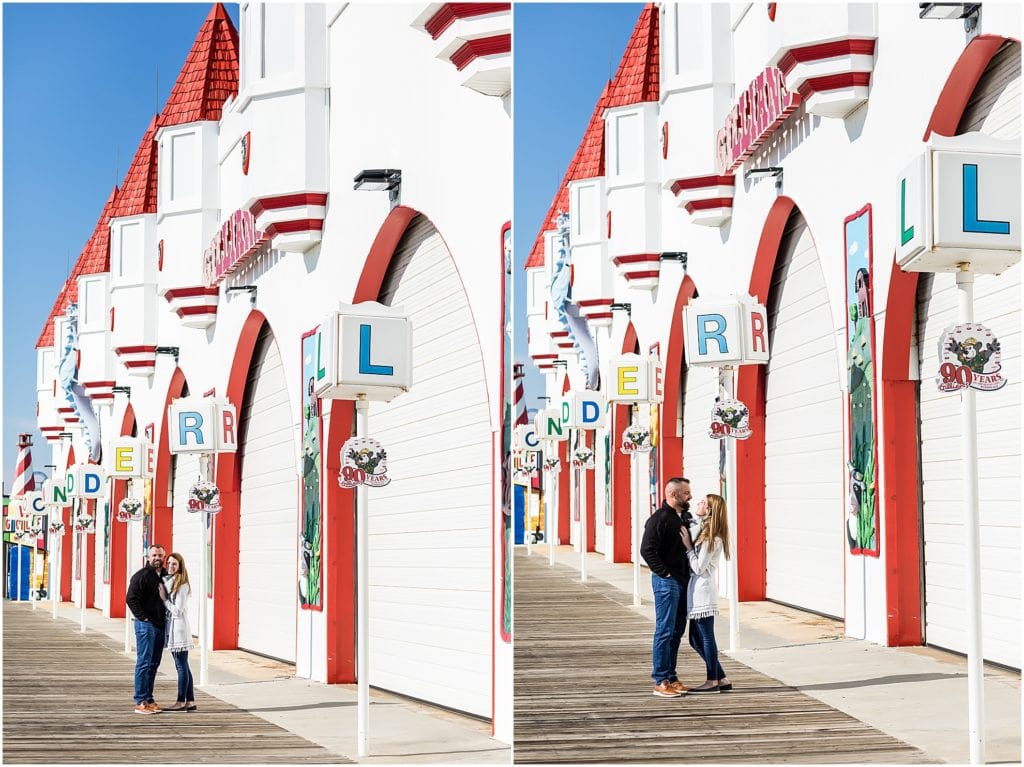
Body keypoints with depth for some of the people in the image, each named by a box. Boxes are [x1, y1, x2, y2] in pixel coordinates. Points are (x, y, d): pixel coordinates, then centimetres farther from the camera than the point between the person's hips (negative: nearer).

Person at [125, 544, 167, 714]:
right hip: (146, 624, -7)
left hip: (160, 624, 7)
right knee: (144, 663, -7)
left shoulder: (166, 576, 13)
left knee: (154, 664, 11)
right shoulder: (141, 576, -9)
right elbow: (131, 599, -14)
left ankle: (149, 699, 18)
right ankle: (140, 702, -5)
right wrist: (143, 617, -15)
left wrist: (167, 617, 11)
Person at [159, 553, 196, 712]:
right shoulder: (166, 581, 12)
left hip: (179, 628, -9)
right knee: (182, 666, 11)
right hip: (172, 628, 9)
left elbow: (177, 610, -16)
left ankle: (181, 702, 0)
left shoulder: (182, 586, -13)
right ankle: (190, 702, 15)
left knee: (181, 666, -3)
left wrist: (164, 599, -10)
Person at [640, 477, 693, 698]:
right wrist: (664, 573, -17)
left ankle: (671, 677, 20)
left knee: (677, 632, 12)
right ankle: (660, 681, -2)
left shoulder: (686, 517, 13)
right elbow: (647, 550, -20)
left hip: (683, 580, 8)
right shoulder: (659, 519, -13)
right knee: (665, 631, -6)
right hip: (666, 581, -8)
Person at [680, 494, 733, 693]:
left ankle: (713, 681, 6)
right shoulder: (706, 534, 15)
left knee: (706, 637, -2)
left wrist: (688, 546, -10)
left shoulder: (711, 538, -14)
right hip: (697, 592, 10)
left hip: (703, 592, -10)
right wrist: (690, 544, 6)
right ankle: (722, 679, 16)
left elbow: (698, 567, -16)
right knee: (696, 639, 12)